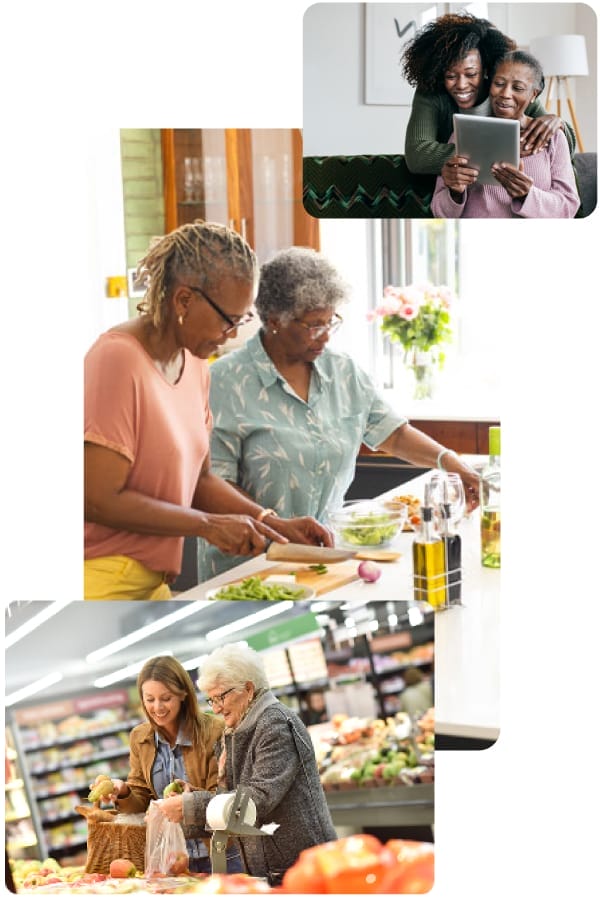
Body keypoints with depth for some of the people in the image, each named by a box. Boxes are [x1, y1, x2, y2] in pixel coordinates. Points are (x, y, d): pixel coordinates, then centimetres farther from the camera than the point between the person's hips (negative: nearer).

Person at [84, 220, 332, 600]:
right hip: (103, 583, -8)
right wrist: (208, 524, -17)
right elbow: (98, 501, -21)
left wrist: (273, 524, 4)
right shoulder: (119, 359, -19)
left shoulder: (194, 364, 7)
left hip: (154, 581, 8)